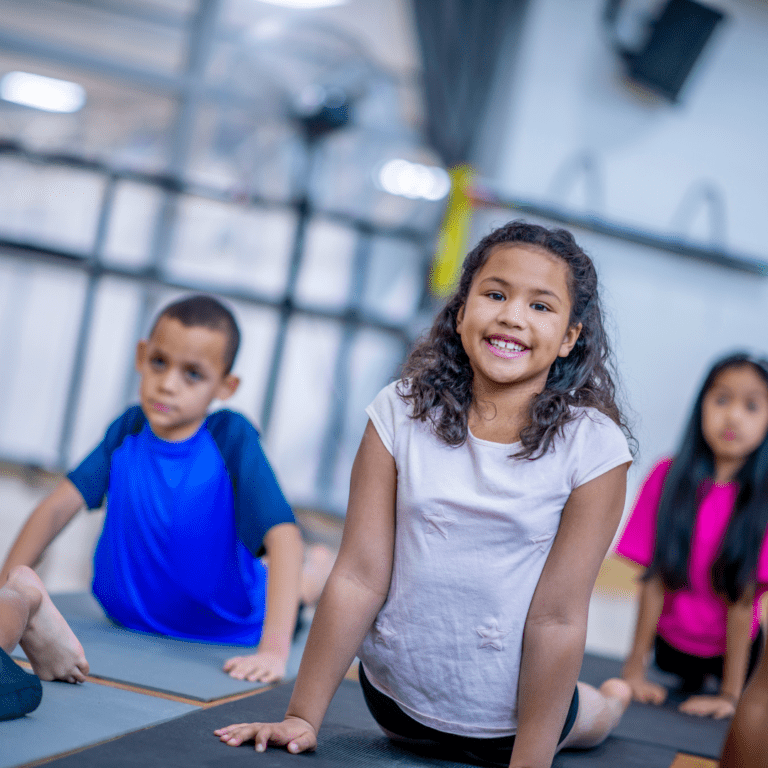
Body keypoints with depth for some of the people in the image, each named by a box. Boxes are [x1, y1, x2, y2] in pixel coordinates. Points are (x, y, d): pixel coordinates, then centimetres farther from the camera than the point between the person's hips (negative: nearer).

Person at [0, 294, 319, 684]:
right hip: (128, 630, 5)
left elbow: (283, 535, -32)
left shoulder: (231, 437, -23)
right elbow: (57, 508, -10)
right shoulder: (129, 430, -10)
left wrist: (274, 649, -42)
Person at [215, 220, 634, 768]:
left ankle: (607, 704, 53)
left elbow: (556, 619, -18)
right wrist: (302, 717, -11)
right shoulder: (401, 412, -14)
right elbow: (359, 578, -12)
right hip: (392, 692, 2)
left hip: (509, 718, -2)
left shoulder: (592, 446, -19)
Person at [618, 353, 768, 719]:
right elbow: (654, 578, -16)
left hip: (734, 645, -1)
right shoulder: (668, 477, -17)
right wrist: (636, 667, -14)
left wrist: (730, 694, -19)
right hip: (671, 643, 2)